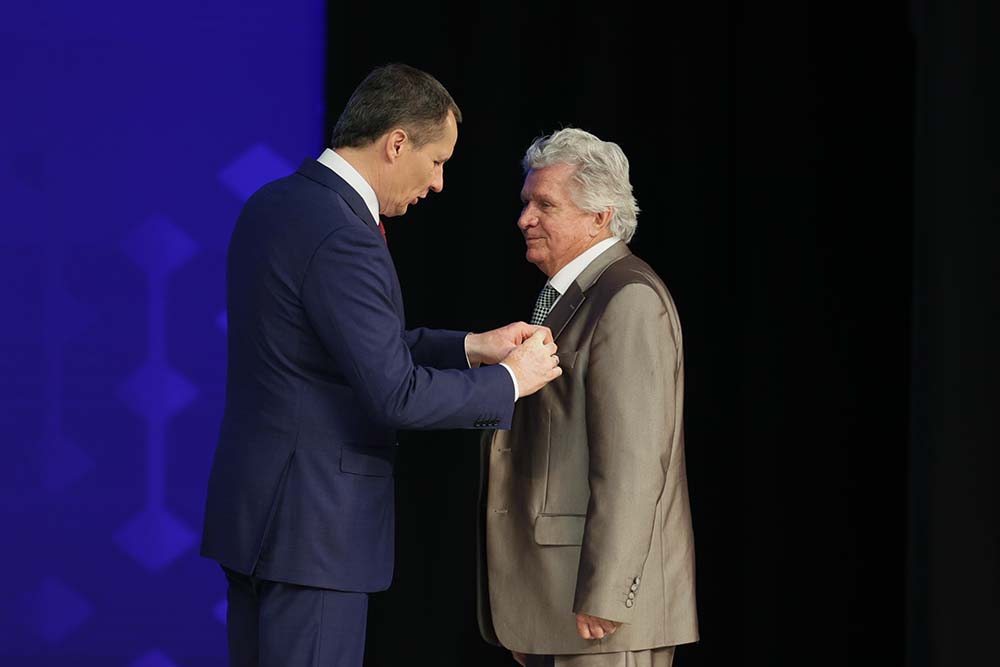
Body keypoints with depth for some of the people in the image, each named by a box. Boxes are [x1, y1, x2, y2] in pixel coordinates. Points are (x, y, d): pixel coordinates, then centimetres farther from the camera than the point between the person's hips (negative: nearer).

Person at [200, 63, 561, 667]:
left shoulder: (274, 205, 10)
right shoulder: (342, 241, -20)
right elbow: (397, 396, -21)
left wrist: (470, 346, 14)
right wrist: (509, 380, -7)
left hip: (255, 509, 10)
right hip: (311, 524, -10)